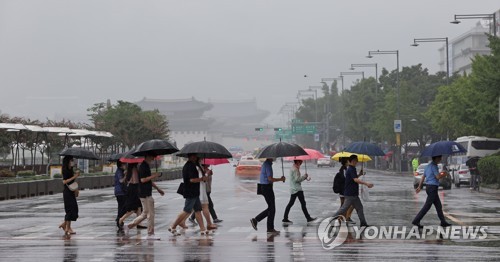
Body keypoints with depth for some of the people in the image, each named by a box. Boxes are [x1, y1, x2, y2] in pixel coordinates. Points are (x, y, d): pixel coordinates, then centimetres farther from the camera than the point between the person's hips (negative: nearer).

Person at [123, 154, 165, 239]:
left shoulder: (146, 166, 17)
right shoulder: (143, 166, -15)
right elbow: (143, 180, -22)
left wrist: (158, 189, 26)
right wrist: (153, 176, -19)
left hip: (147, 193, 10)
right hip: (145, 194, -10)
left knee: (145, 214, 14)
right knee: (150, 214, -4)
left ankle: (128, 226, 17)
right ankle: (150, 234, 1)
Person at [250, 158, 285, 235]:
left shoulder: (265, 164, 16)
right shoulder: (268, 165, -16)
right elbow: (270, 179, -23)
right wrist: (280, 179, -12)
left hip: (264, 187, 10)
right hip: (267, 187, -10)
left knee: (271, 208, 13)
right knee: (272, 209, -2)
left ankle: (255, 220, 10)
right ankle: (270, 229, 4)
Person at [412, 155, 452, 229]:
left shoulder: (428, 165, 16)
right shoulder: (434, 166, -14)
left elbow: (423, 176, 18)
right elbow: (438, 176, -22)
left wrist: (419, 187, 22)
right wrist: (444, 175, -1)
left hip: (428, 187, 10)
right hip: (432, 187, -10)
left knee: (438, 205, 13)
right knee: (427, 206, -8)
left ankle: (443, 222, 16)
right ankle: (416, 221, -9)